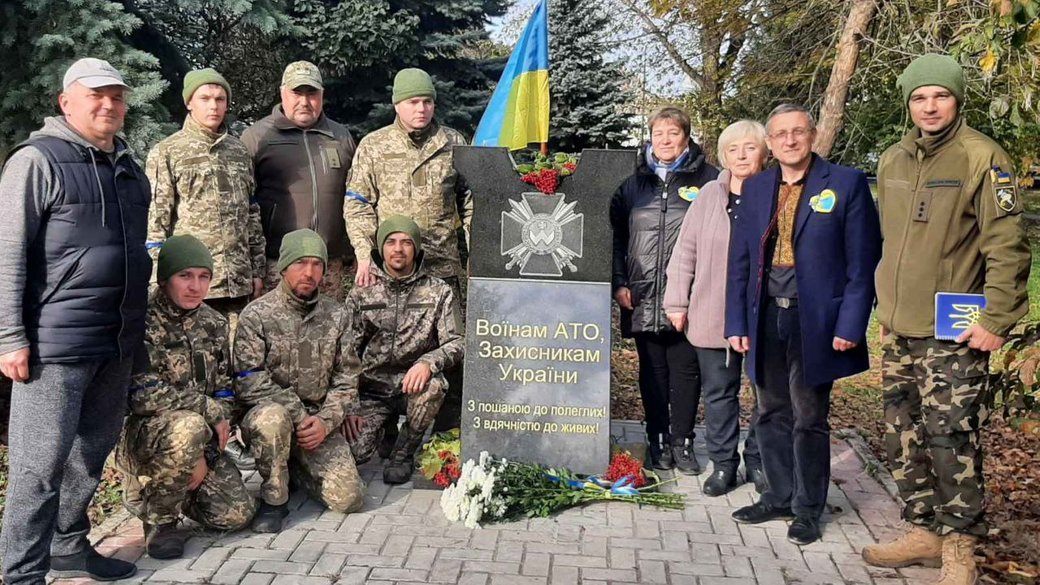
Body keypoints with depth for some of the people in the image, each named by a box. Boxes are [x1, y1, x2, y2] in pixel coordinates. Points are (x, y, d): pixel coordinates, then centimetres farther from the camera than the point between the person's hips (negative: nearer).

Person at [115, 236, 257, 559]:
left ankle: (171, 487, 19)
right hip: (143, 435, -5)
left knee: (237, 514, -12)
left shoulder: (215, 324, 4)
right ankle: (158, 516, -12)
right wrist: (209, 409, -20)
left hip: (201, 440, 5)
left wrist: (207, 455, -7)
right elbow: (143, 395, -23)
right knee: (188, 427, -38)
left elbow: (224, 394, 5)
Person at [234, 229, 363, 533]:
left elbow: (346, 378, 5)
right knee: (273, 418, -40)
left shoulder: (337, 316, 6)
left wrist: (326, 420, -11)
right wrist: (298, 414, -19)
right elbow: (249, 382, -14)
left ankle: (296, 467, 20)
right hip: (267, 412, -3)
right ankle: (273, 499, -15)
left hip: (318, 423, 3)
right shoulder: (257, 314, -6)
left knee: (348, 498, -12)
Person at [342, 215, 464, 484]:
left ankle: (404, 453, -8)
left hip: (414, 384, 0)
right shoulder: (361, 293, 3)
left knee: (433, 386, -36)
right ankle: (385, 427, 17)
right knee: (355, 451, -22)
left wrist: (428, 362, -28)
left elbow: (457, 343, -6)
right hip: (372, 389, 1)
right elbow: (346, 353, 2)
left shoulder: (439, 293, 0)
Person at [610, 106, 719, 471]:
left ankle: (682, 442, 17)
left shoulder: (708, 180, 1)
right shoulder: (635, 184, 12)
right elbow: (616, 235, 13)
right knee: (652, 371, 10)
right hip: (643, 298, 3)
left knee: (685, 370, 4)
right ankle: (657, 441, 21)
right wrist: (618, 283, 3)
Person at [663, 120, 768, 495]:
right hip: (711, 317, 1)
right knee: (718, 392, 10)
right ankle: (723, 462, 23)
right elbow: (685, 251, 5)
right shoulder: (709, 195, 3)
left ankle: (758, 461, 26)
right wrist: (676, 302, 4)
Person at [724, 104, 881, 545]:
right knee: (772, 415, 14)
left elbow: (862, 263, -6)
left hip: (814, 322, -4)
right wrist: (737, 323, 5)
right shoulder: (755, 188, 9)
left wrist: (850, 326, -11)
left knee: (809, 420, 5)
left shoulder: (846, 184, -3)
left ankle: (808, 509, 20)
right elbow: (739, 260, 10)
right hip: (766, 319, 4)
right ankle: (780, 497, 30)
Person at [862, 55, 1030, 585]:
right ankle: (923, 532, 26)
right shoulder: (892, 162, 11)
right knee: (904, 439, 12)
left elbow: (1007, 246, -12)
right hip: (899, 331, 7)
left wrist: (997, 320, -15)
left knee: (950, 440, -5)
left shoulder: (982, 158, -9)